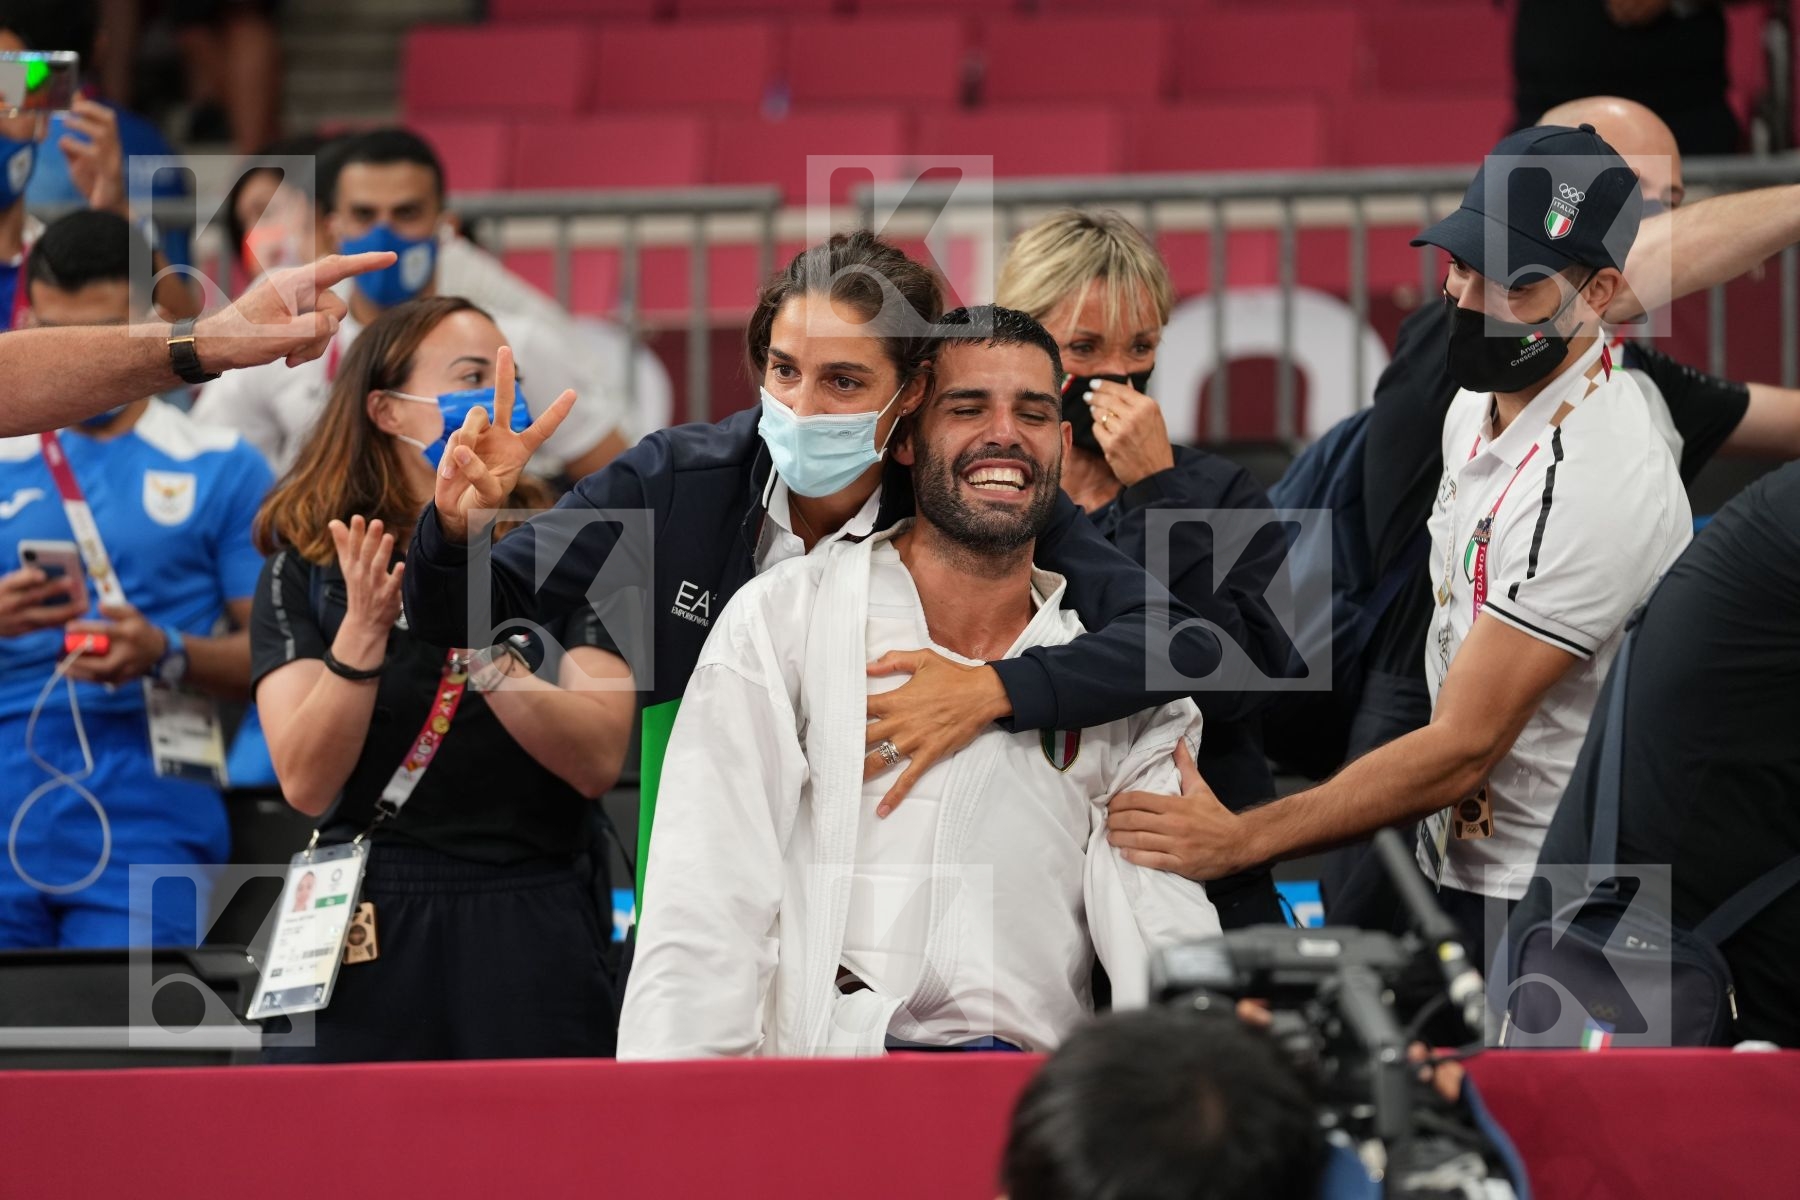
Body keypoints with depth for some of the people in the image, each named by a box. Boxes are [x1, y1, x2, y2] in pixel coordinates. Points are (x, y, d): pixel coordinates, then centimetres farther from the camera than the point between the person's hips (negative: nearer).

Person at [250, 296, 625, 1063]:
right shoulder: (308, 566, 4)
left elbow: (599, 761, -8)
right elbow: (306, 784, -8)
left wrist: (482, 651, -21)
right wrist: (361, 637, -21)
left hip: (529, 937, 1)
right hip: (364, 940, -1)